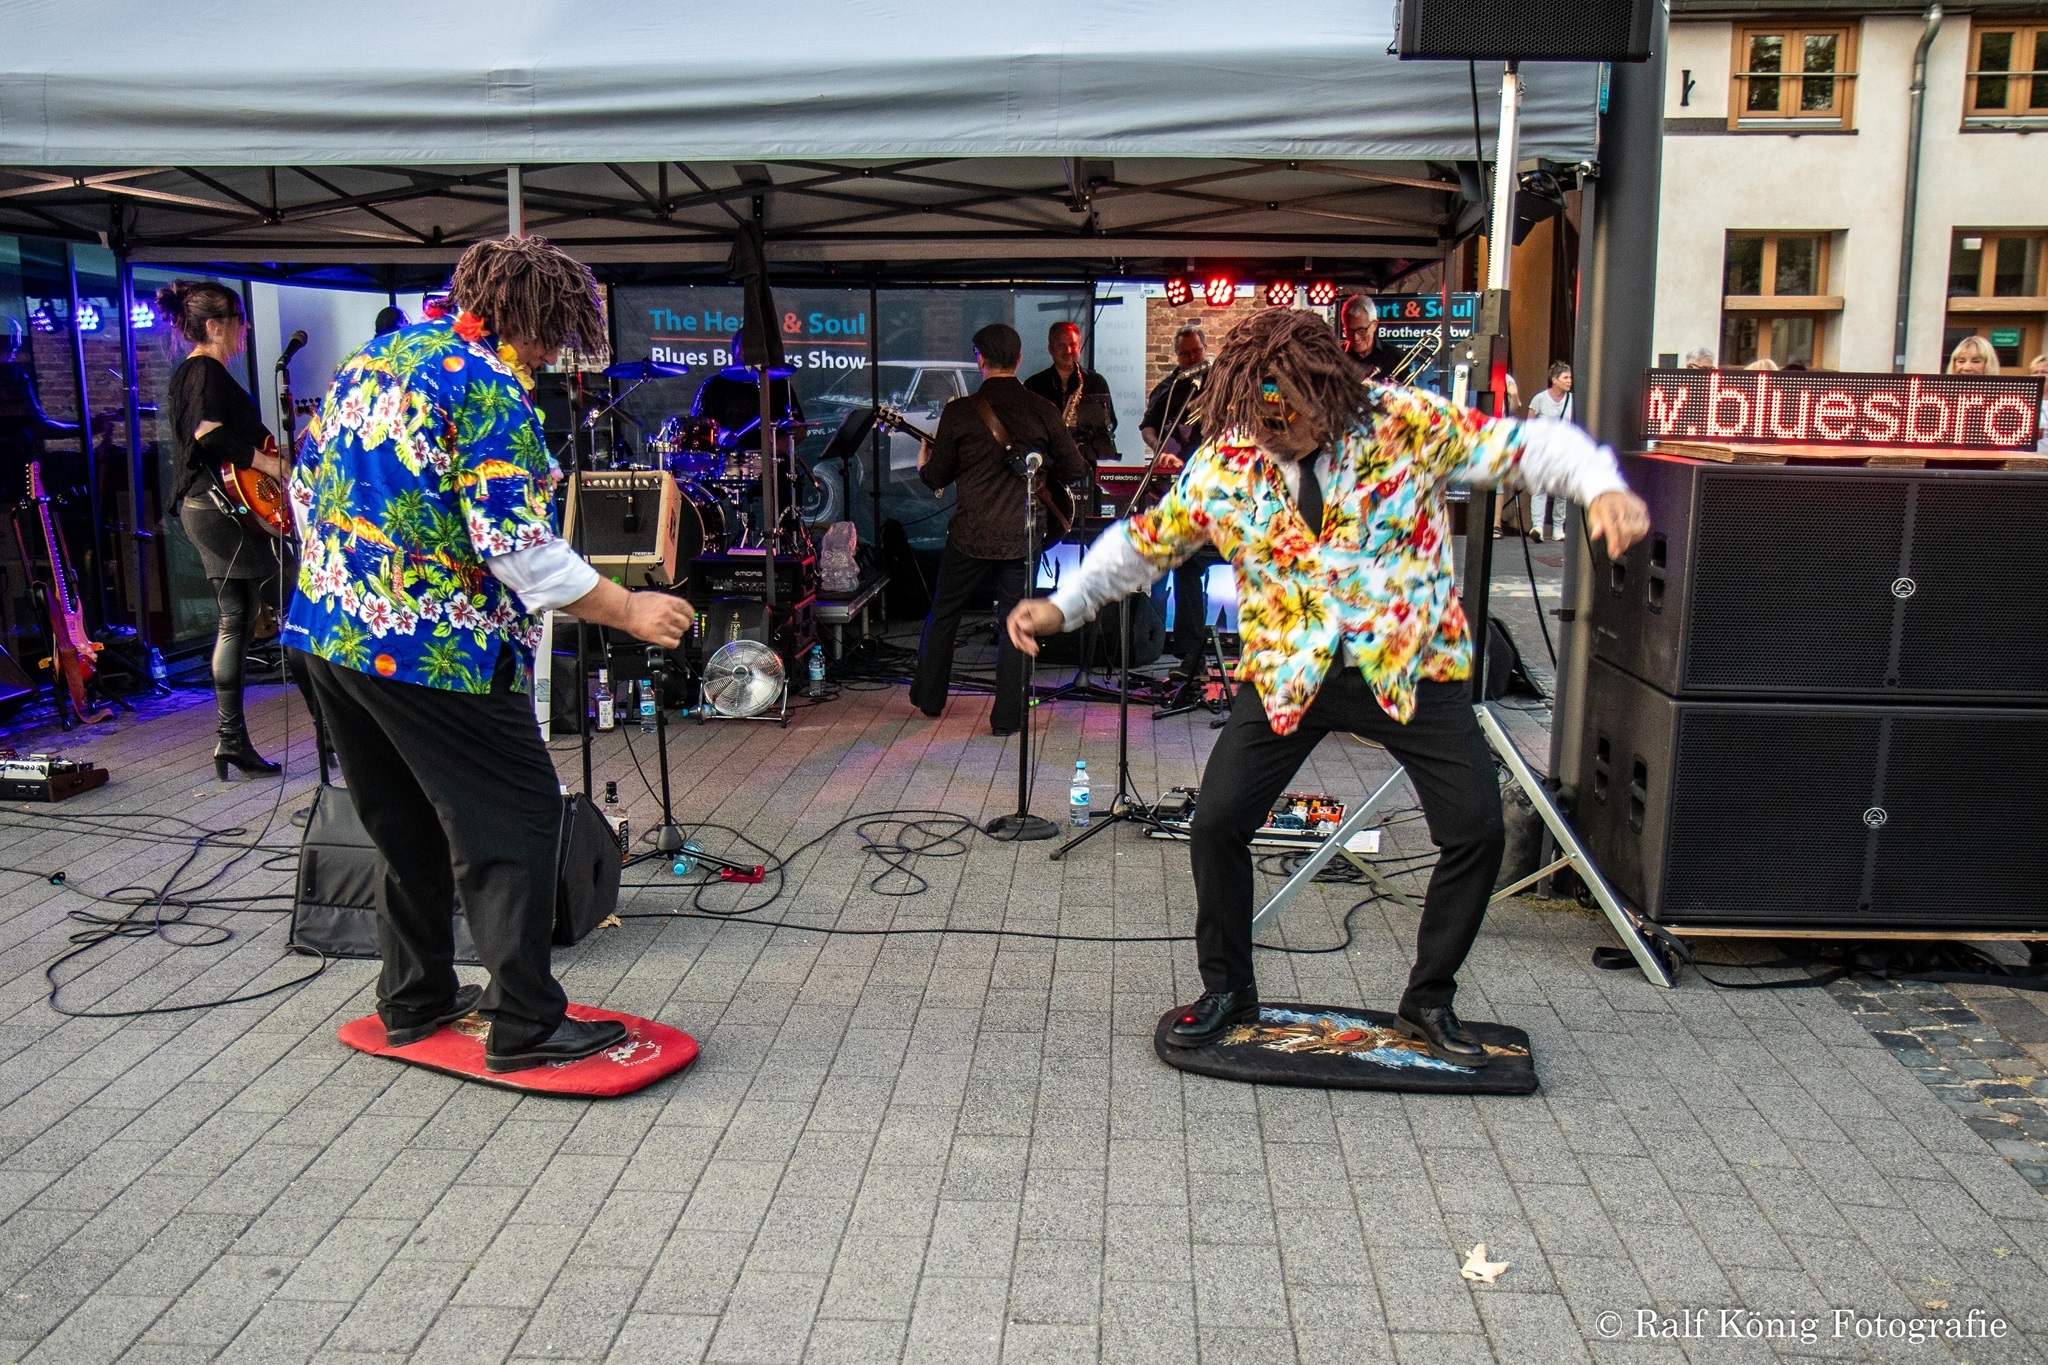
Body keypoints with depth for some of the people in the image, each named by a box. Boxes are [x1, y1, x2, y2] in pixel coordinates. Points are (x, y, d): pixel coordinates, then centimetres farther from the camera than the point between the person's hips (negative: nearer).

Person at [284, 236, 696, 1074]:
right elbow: (514, 545, -20)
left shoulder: (370, 359, 13)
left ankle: (414, 1000, 31)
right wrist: (627, 611, -14)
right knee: (516, 819, 0)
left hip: (324, 631, 9)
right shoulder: (487, 388, -14)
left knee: (407, 821, 20)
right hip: (435, 648, -9)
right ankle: (525, 1026, 3)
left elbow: (306, 489, 19)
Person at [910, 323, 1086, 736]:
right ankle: (1007, 716, 11)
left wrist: (923, 464, 25)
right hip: (1022, 536, 1)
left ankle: (929, 698, 30)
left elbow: (937, 478, 2)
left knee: (943, 615, 18)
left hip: (970, 535, 0)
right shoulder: (1042, 410, -4)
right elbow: (1076, 470, 1)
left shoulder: (958, 412, -7)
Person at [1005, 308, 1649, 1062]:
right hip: (1288, 674, 1)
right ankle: (1227, 989, 21)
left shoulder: (1406, 421, -10)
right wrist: (1063, 605, 2)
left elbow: (1522, 443, -11)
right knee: (1217, 823, -5)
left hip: (1408, 666, -1)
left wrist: (1601, 486, -29)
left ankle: (1429, 1000, 20)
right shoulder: (1223, 463, -5)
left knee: (1478, 829, -4)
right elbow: (1143, 541, 7)